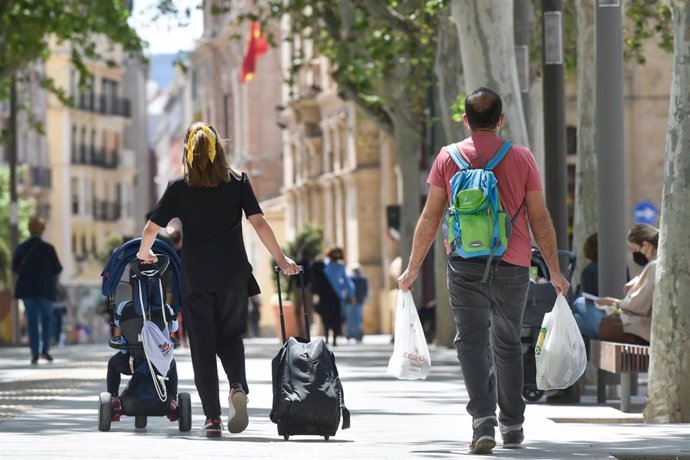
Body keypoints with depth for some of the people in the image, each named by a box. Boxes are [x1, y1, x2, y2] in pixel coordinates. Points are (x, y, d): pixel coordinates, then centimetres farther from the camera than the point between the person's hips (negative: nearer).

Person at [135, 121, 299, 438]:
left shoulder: (179, 187, 2)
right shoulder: (238, 182, 4)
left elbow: (151, 229, 3)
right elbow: (259, 224, -2)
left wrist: (144, 253, 23)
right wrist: (281, 260, 6)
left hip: (195, 277, -1)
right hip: (233, 274, 1)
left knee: (202, 344, 5)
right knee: (231, 336, 15)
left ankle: (212, 418, -1)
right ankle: (238, 386, -14)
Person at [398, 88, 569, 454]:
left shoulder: (448, 158, 2)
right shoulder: (522, 158, 1)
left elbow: (430, 219, 2)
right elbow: (540, 220, 3)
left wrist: (412, 269, 11)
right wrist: (555, 271, 11)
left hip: (465, 266, -1)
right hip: (513, 266, 1)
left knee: (471, 342, 0)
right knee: (507, 344, 14)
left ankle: (483, 420, -17)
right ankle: (512, 426, 21)